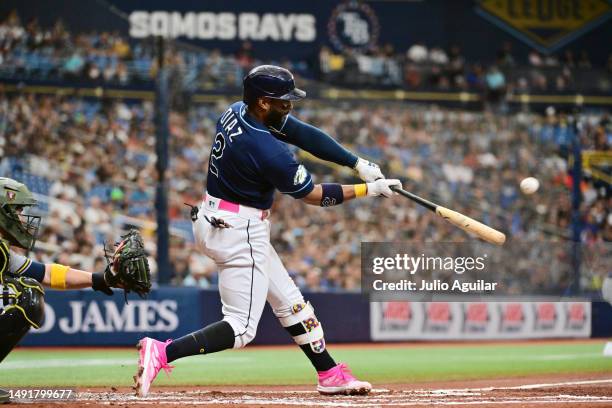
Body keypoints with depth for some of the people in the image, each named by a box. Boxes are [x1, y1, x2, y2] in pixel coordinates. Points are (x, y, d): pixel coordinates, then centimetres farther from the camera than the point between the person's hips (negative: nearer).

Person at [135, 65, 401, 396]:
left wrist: (359, 164, -4)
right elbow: (314, 195, -13)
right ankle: (161, 353, -17)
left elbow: (305, 135, 1)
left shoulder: (238, 112, -1)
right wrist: (368, 190, -3)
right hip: (240, 232, -10)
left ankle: (330, 375, 26)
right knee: (242, 327, -7)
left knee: (289, 301, 18)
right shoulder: (268, 151, -27)